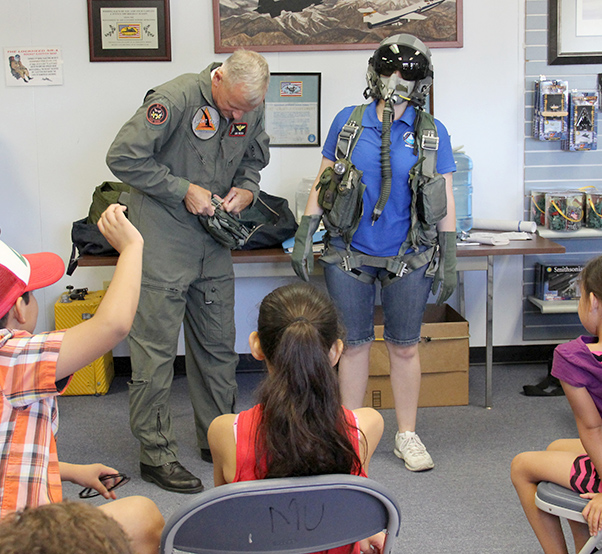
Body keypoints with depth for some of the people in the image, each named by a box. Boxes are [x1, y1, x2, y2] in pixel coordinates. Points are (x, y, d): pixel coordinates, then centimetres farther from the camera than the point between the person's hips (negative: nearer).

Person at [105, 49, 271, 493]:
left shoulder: (252, 108, 2)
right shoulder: (176, 99, -18)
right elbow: (123, 157, -19)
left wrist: (247, 188, -3)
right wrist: (183, 189, -18)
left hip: (213, 242, 6)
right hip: (162, 241, -6)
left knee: (219, 346, 12)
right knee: (156, 349, -2)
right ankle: (157, 455, 8)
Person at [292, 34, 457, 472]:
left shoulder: (433, 133, 0)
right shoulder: (348, 122, 2)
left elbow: (445, 201, 3)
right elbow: (323, 182, 7)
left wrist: (449, 260, 1)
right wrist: (304, 237, 2)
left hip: (408, 257, 0)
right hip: (349, 255, 1)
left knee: (404, 347, 8)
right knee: (354, 344, 9)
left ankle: (407, 435, 24)